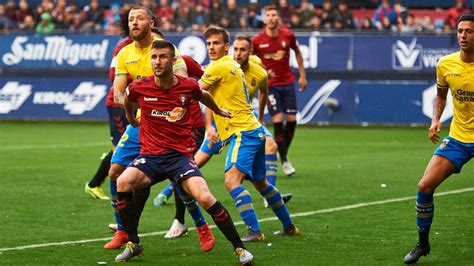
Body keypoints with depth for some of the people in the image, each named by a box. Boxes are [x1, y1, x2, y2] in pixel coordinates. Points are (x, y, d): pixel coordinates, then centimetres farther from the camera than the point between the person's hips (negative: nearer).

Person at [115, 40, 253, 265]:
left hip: (181, 155, -1)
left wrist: (218, 111, 39)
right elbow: (127, 100, 21)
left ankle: (239, 248, -5)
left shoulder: (188, 86, -4)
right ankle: (133, 244, -9)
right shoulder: (139, 88, -6)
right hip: (150, 155, 1)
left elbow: (203, 95, 22)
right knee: (123, 183, -27)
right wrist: (131, 119, 36)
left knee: (205, 198, -22)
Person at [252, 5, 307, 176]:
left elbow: (297, 52, 14)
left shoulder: (288, 36, -4)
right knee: (278, 121, -10)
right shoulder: (257, 41, -10)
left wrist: (302, 75, 12)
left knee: (292, 120, -2)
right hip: (270, 85, -3)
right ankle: (284, 161, -2)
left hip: (288, 82, 3)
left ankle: (284, 153, 19)